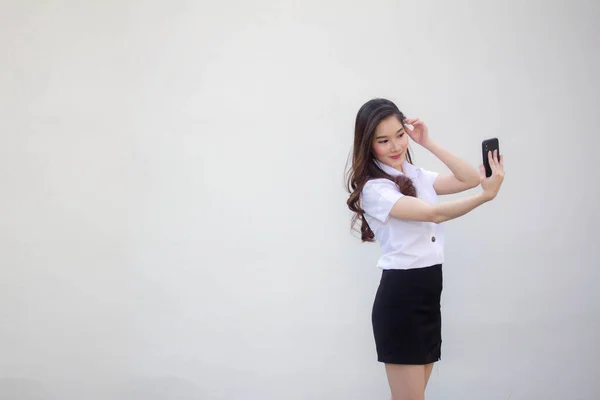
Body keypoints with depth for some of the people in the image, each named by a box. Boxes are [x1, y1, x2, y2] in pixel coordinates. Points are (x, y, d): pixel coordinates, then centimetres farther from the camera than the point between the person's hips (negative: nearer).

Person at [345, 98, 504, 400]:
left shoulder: (417, 176, 12)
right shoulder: (374, 189, -13)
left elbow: (471, 178, 9)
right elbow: (435, 214, -23)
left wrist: (428, 143, 3)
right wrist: (486, 195, -34)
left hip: (429, 294, 8)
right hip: (400, 296, -8)